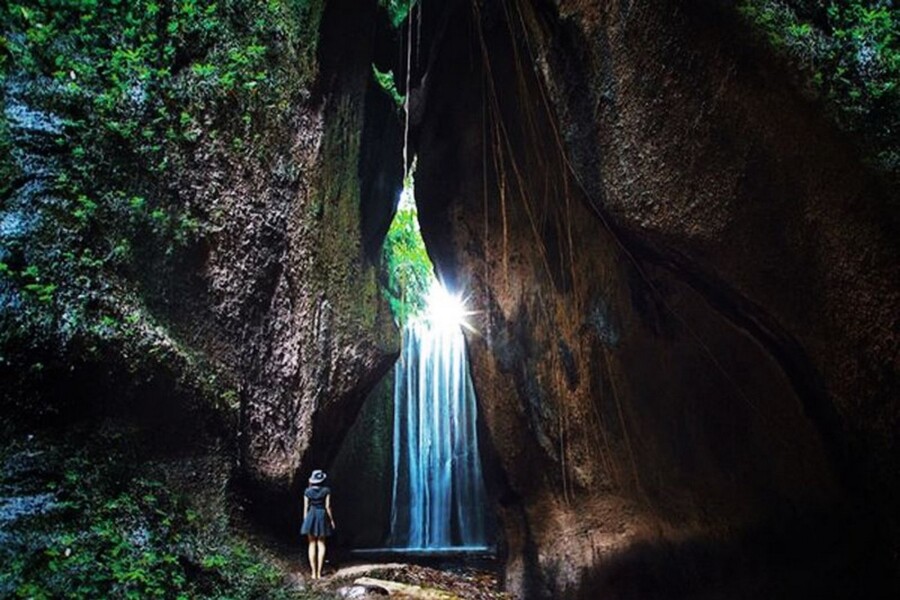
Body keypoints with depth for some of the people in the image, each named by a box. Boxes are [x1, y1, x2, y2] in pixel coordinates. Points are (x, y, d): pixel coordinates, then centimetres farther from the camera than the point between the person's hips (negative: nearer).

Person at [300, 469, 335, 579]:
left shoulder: (308, 491, -2)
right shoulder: (326, 490, -7)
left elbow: (306, 507, -1)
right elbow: (327, 506, -7)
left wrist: (305, 520, 9)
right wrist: (331, 519, 2)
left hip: (311, 516, 1)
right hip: (322, 516, -1)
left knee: (312, 544, 8)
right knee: (321, 544, 8)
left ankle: (314, 573, 6)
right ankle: (319, 572, 2)